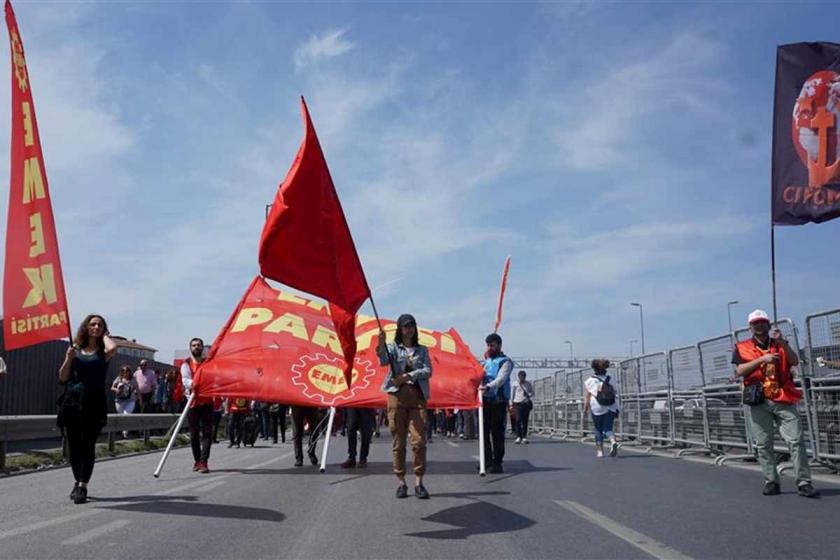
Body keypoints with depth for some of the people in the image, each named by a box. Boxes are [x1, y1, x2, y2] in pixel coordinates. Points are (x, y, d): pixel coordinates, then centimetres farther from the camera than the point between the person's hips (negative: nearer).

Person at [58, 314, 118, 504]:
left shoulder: (102, 351, 3)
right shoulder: (75, 349, 9)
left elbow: (112, 348, -23)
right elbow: (63, 378, 8)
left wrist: (104, 335, -3)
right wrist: (68, 358, -8)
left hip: (95, 402, -3)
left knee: (88, 444, -5)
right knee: (73, 445, 8)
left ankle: (83, 487, -2)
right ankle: (78, 482, 26)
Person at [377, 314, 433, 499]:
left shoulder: (422, 350, 16)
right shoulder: (393, 346, 9)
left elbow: (428, 371, 3)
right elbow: (383, 361, -12)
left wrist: (408, 376, -11)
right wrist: (381, 344, -30)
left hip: (418, 396, 1)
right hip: (397, 395, -1)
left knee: (419, 440, -7)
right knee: (399, 441, 1)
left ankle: (418, 482, -2)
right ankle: (401, 482, 8)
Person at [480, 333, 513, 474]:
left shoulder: (505, 362, -3)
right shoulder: (486, 361, 20)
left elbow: (501, 379, -19)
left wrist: (488, 387, -36)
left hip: (498, 401, -6)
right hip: (485, 400, 6)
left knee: (497, 432, -4)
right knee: (484, 431, 6)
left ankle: (497, 463, 3)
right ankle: (487, 461, 15)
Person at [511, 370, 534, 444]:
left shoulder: (528, 384, 7)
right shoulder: (515, 384, 1)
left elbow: (532, 393, 15)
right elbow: (512, 394, 7)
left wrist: (529, 395, -8)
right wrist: (511, 404, 5)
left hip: (526, 404, 2)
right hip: (518, 404, -2)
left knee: (525, 421, 3)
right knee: (518, 420, -9)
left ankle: (524, 437, 10)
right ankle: (518, 437, -4)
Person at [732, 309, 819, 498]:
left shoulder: (780, 345, 15)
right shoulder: (742, 348, 9)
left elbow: (795, 362, -2)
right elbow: (739, 371, -7)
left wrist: (782, 343, -17)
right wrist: (762, 359, -17)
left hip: (783, 399, 1)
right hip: (757, 402, -1)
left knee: (796, 441, -7)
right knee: (763, 445, 1)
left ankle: (803, 483, -4)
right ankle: (771, 482, 10)